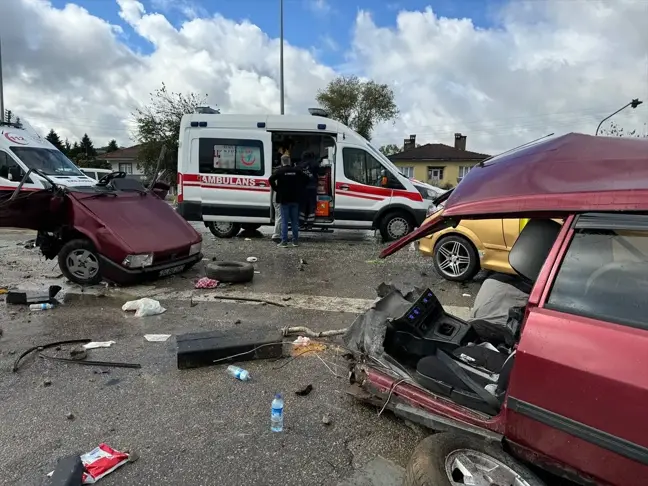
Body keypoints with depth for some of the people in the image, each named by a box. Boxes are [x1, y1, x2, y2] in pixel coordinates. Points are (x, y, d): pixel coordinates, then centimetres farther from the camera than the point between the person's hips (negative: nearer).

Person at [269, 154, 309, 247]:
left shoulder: (280, 171, -7)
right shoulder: (297, 170, 2)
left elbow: (271, 179, -19)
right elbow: (306, 178, 0)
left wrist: (276, 189, -6)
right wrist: (300, 189, 6)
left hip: (284, 199, -3)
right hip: (295, 199, 3)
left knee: (284, 221, 0)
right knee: (295, 221, 11)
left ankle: (284, 241, -2)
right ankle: (295, 240, 15)